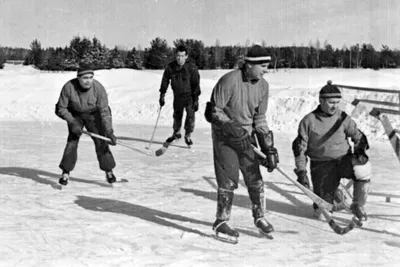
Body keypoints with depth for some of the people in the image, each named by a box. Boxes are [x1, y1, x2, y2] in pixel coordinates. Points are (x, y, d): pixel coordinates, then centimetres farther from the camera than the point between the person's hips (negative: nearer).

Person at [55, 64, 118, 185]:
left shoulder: (98, 88, -28)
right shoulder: (69, 87, -27)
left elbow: (104, 111, -24)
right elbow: (61, 108, -15)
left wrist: (109, 132, -30)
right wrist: (72, 123, -26)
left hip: (93, 115, 0)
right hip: (75, 115, 0)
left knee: (101, 142, -9)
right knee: (72, 142, -12)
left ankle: (108, 171, 7)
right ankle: (65, 173, 0)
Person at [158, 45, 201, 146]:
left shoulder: (191, 67, -17)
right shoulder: (170, 67, -9)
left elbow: (196, 84, -13)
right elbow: (165, 81, 3)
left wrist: (196, 99, -15)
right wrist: (162, 95, 0)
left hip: (189, 95, -3)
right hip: (177, 95, 3)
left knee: (190, 115, -10)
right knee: (177, 115, 14)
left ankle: (188, 135, 5)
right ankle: (176, 133, 34)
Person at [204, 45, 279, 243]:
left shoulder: (262, 86, -2)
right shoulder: (229, 81, -22)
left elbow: (260, 119, 5)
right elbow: (212, 112, -18)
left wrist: (269, 148, 0)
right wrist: (234, 129, -27)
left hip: (247, 135, 6)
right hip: (224, 136, -5)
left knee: (255, 178, 7)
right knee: (229, 180, -7)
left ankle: (259, 217, 27)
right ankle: (221, 223, 9)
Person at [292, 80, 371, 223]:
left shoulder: (343, 118, -2)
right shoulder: (308, 121, -5)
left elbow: (358, 136, 8)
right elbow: (300, 148, -2)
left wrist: (360, 150, -13)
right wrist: (301, 171, -9)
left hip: (343, 160, 1)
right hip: (321, 165, -1)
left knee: (363, 168, -32)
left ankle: (358, 205, -8)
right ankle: (333, 195, 31)